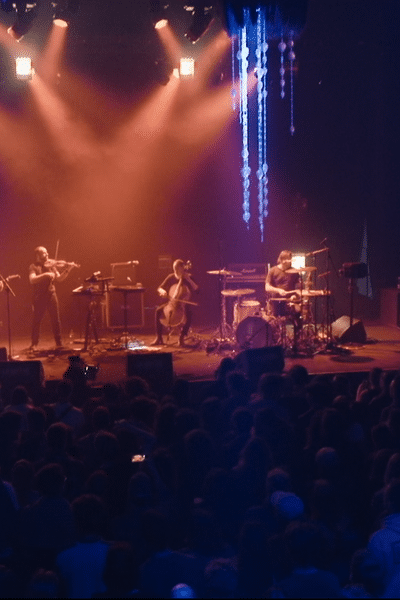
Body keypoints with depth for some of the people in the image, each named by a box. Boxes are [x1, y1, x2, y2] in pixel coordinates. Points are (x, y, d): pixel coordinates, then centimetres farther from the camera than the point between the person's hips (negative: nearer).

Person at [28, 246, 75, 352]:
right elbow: (32, 280, -18)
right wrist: (45, 275, -26)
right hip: (39, 296, -3)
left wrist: (67, 270, -7)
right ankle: (34, 344, 8)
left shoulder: (51, 264, 10)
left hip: (51, 295, 3)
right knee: (37, 320, 0)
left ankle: (59, 343, 10)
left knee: (56, 319, 2)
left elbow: (59, 278, 7)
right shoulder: (34, 266, -2)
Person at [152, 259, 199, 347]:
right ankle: (159, 338, -16)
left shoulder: (188, 277, -2)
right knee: (158, 311, -23)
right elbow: (159, 288, 7)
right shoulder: (171, 277, 5)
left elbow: (196, 289, -15)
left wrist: (188, 280, -22)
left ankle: (182, 338, -23)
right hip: (172, 303, 3)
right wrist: (162, 291, -17)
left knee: (188, 313, -37)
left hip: (184, 304, -3)